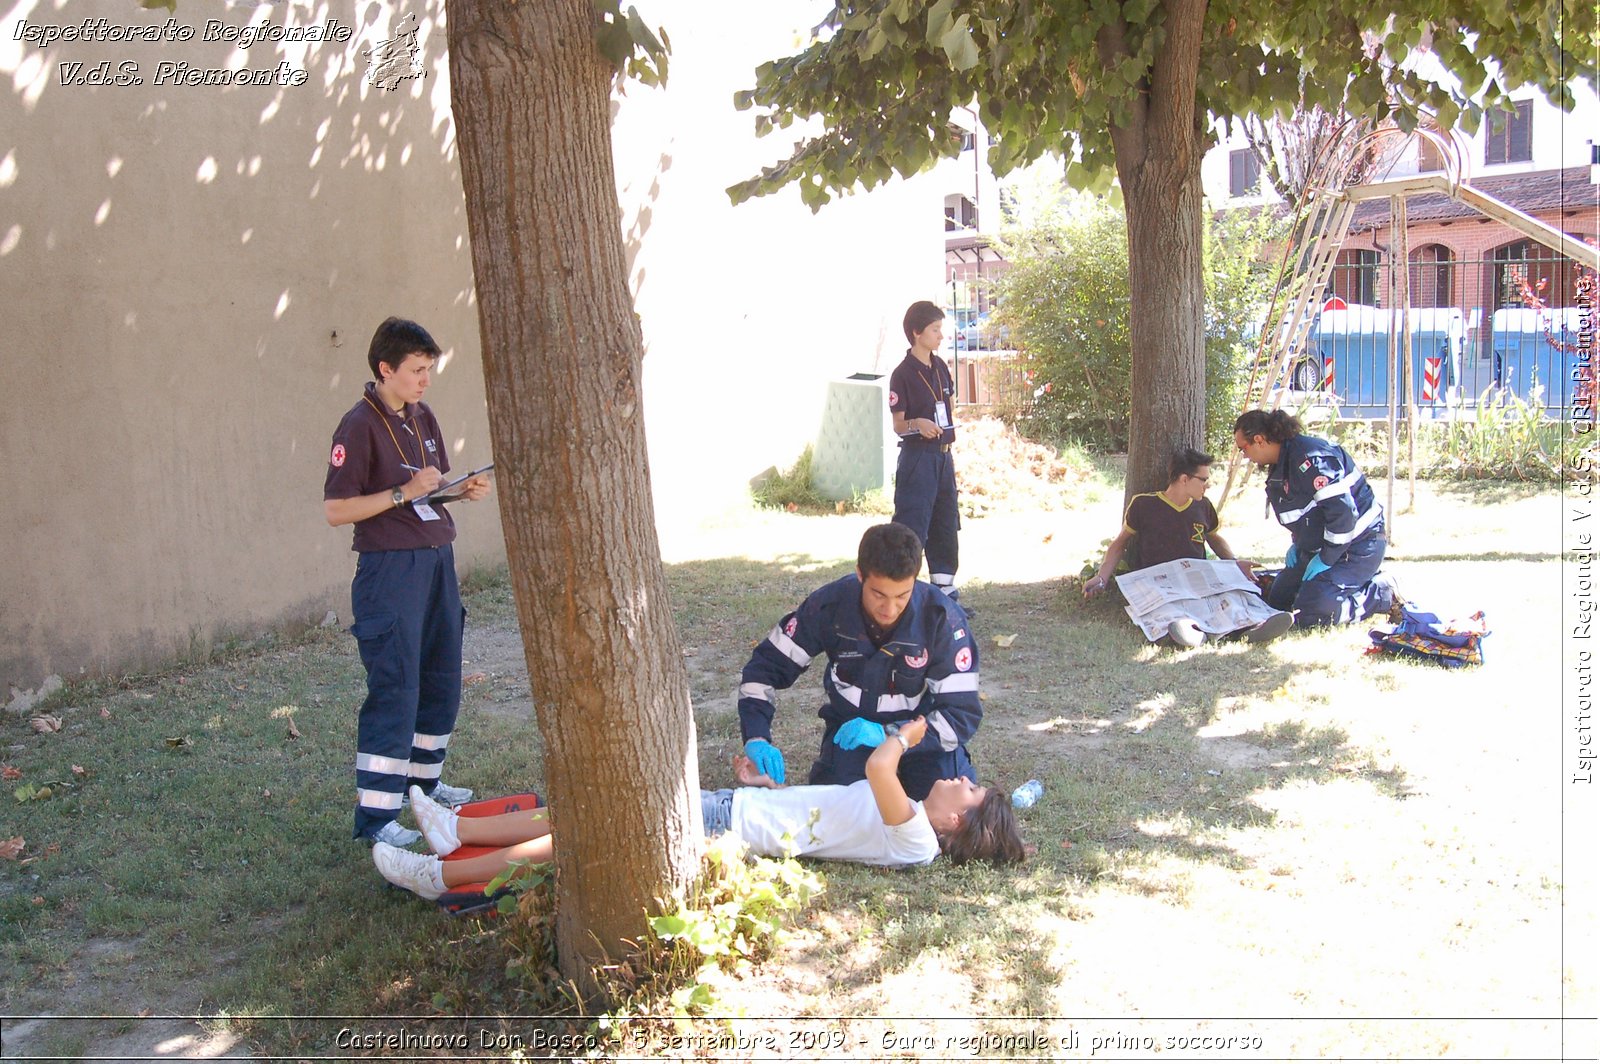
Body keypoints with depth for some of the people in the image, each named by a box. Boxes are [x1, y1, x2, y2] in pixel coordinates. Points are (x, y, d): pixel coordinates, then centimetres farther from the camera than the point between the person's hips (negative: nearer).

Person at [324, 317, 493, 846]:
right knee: (395, 690, -8)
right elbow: (336, 509, -16)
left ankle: (425, 781, 31)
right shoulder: (359, 426, -13)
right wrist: (405, 492, -21)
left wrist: (464, 489, 3)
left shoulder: (422, 417, 12)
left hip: (438, 561, 8)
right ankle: (375, 813, -1)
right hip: (391, 569, -8)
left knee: (442, 681, 15)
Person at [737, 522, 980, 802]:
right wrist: (756, 738, -26)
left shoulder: (942, 619, -26)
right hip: (850, 726, 1)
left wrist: (887, 734, -36)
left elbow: (963, 714, -23)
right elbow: (765, 667, -10)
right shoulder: (829, 606, -20)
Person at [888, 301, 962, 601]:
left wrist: (949, 432, 12)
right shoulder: (903, 374, -12)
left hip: (943, 455, 8)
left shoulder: (940, 367, 10)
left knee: (946, 525, 13)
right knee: (911, 526, -11)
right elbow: (897, 425, -11)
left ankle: (945, 588, 22)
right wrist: (917, 424, -30)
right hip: (917, 456, -8)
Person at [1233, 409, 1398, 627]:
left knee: (1309, 615, -21)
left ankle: (1381, 593, -1)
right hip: (1319, 547, 11)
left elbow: (1343, 510, -29)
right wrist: (1297, 544, 11)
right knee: (1277, 601, 10)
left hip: (1356, 544, -11)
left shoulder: (1310, 459, -25)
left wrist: (1326, 559, -22)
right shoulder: (1279, 464, 8)